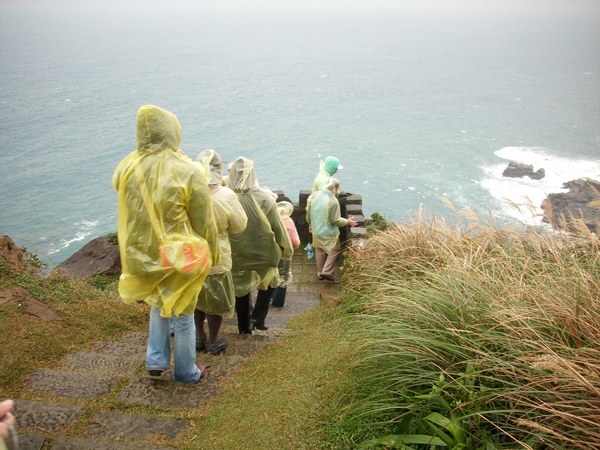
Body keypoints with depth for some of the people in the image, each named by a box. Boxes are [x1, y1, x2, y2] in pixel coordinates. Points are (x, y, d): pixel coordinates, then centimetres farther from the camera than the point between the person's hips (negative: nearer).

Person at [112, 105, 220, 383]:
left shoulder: (126, 169, -10)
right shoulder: (188, 172, -21)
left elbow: (127, 214, 3)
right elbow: (204, 222, -11)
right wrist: (211, 256, 1)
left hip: (142, 257, 4)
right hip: (180, 259, -4)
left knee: (159, 305, 30)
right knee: (183, 315, 15)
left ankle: (156, 360, 32)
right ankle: (186, 373, 32)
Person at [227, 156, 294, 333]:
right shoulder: (264, 198, -17)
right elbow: (278, 226, -8)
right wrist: (287, 249, 7)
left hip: (236, 254, 1)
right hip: (263, 252, 0)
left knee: (241, 286, 18)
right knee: (268, 282, 24)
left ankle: (244, 326, 27)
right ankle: (258, 317, 14)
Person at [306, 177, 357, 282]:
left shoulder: (314, 195, -7)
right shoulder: (333, 201, -25)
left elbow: (308, 213, 4)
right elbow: (335, 220, -18)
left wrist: (311, 224, 21)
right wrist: (347, 221, -3)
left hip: (316, 231, 6)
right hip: (329, 233, -6)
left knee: (319, 251, 21)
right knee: (334, 250, 13)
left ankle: (320, 273, 28)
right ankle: (326, 271, 4)